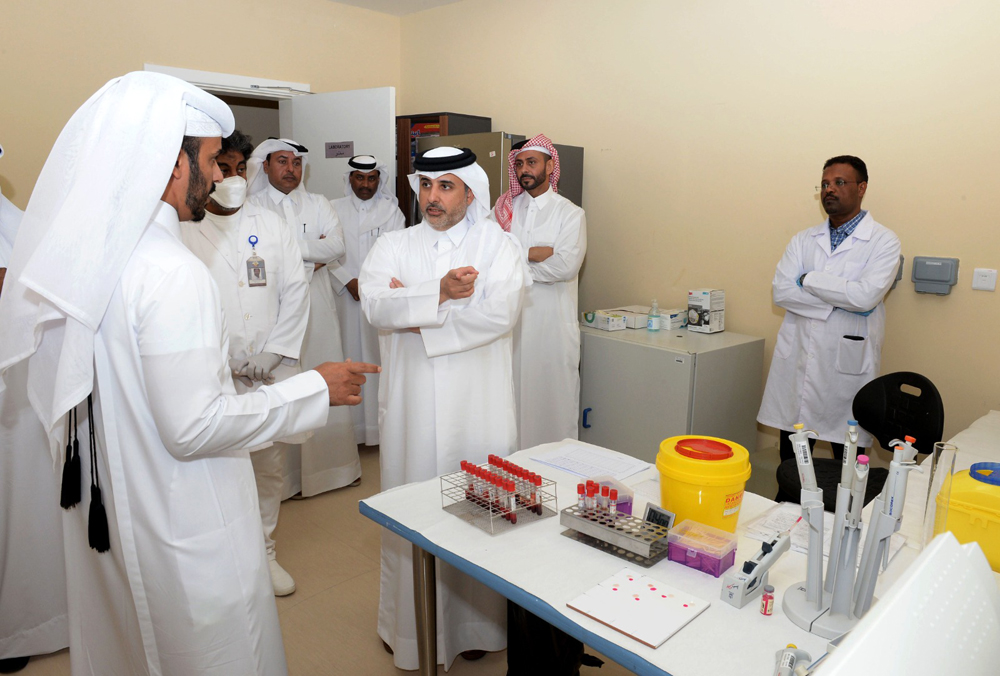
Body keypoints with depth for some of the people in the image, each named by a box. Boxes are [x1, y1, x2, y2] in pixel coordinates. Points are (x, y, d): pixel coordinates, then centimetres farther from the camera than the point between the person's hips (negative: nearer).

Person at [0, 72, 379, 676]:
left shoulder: (87, 252, 2)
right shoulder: (172, 273, -26)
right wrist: (316, 389, -17)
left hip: (105, 514, 9)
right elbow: (194, 428, -25)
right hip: (185, 536, -9)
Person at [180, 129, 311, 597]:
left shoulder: (269, 225, 9)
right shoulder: (181, 232, -3)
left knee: (269, 467, 13)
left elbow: (295, 290, 5)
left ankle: (263, 551, 31)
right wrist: (222, 365, -9)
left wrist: (274, 356, -3)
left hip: (272, 372, 4)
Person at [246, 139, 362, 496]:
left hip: (318, 308, 3)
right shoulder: (252, 207, 2)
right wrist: (312, 258, -7)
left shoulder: (318, 203, 13)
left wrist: (291, 246, -11)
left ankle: (330, 464, 21)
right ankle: (287, 474, 11)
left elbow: (337, 245, -2)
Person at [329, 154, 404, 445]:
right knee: (349, 355, 1)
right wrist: (349, 281, -8)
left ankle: (380, 426, 5)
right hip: (346, 294, 1)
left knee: (379, 355, -2)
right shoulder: (335, 209, 11)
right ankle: (352, 425, 9)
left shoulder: (391, 211, 8)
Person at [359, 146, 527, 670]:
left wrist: (415, 316, -13)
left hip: (477, 407, -1)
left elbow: (499, 313, -16)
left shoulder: (497, 244, 1)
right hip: (412, 406, 2)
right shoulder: (394, 245, 8)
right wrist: (440, 293, -22)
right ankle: (409, 627, 31)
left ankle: (476, 625, 29)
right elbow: (374, 304, -11)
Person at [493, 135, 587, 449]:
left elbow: (566, 266, -14)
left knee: (554, 397, 2)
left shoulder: (570, 213, 1)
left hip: (553, 321, -2)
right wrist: (536, 252, -13)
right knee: (512, 395, 7)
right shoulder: (504, 208, 10)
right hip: (510, 317, 3)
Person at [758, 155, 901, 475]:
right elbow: (781, 292, -2)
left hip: (846, 363, -3)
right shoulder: (804, 240, 11)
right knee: (791, 458, 10)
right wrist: (838, 300, -10)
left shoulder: (883, 241, 0)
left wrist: (808, 279, -7)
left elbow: (866, 295, -17)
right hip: (796, 361, 4)